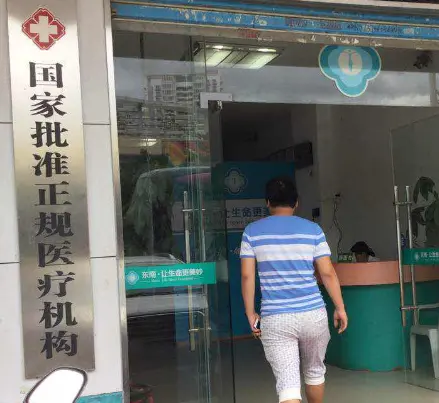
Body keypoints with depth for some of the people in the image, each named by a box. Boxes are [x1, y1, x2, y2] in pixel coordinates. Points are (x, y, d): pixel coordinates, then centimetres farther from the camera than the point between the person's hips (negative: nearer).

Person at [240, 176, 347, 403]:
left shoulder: (252, 232, 2)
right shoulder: (312, 229, 2)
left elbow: (247, 276, -2)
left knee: (287, 385, -2)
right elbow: (328, 273, 1)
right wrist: (340, 308, 10)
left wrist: (250, 314, 6)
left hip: (274, 319, -1)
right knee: (314, 372, 24)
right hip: (313, 314, 2)